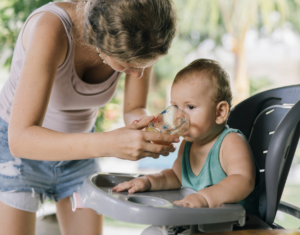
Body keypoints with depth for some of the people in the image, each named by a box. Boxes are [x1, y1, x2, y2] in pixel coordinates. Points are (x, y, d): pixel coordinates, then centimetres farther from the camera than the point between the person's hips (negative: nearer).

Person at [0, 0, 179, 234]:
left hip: (75, 148, 5)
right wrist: (109, 144, -53)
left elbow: (134, 111, -7)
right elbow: (20, 139, -40)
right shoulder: (50, 29, -37)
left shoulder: (142, 37, -21)